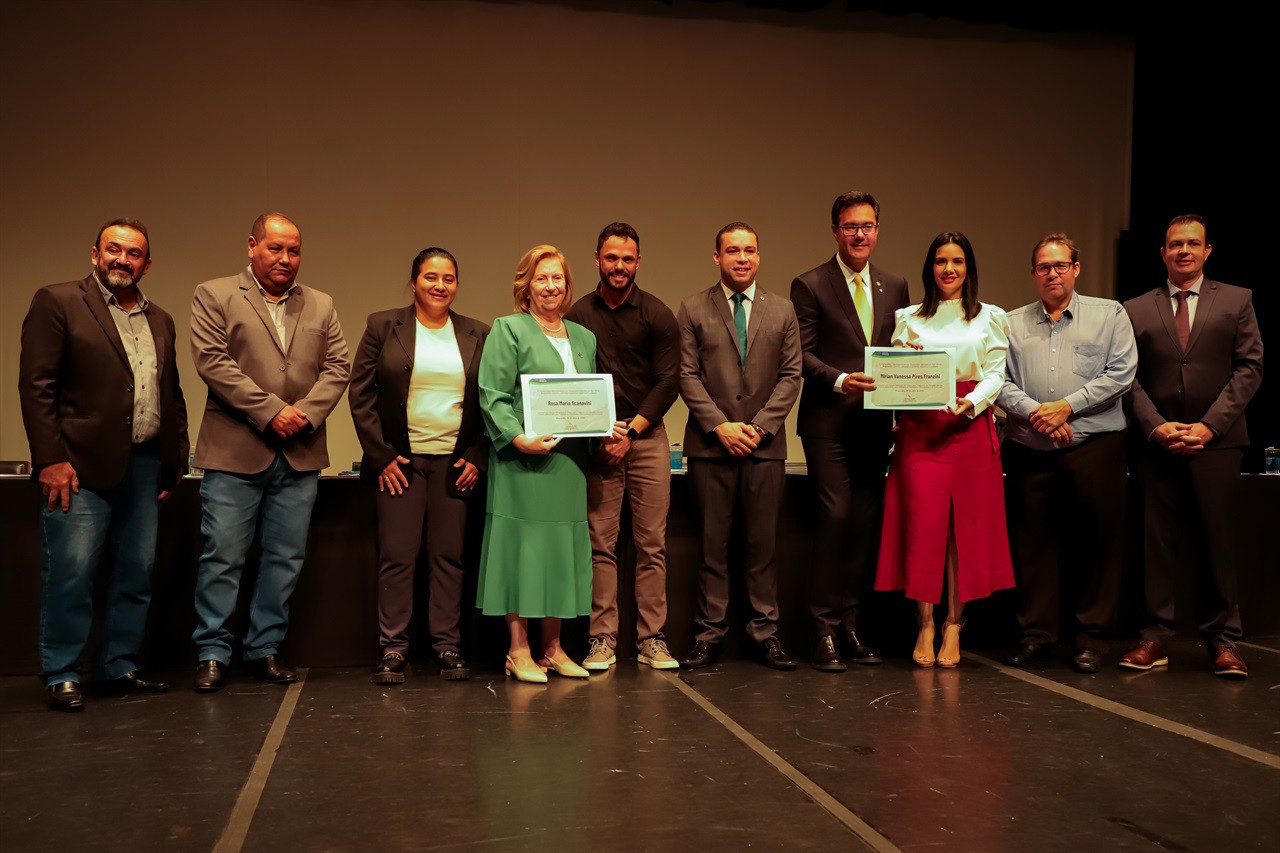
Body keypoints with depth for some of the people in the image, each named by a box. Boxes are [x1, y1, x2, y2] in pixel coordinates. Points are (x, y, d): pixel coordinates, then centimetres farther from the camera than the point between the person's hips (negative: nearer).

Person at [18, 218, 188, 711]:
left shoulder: (160, 321, 17)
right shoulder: (57, 302, 0)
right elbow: (36, 385, -7)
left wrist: (175, 462, 13)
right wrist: (51, 459, -14)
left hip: (145, 465, 6)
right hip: (83, 465, -6)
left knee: (137, 574, 9)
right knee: (70, 575, -3)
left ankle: (118, 668, 22)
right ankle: (62, 678, 11)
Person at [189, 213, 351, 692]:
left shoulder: (321, 306, 15)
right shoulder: (214, 296, 4)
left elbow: (337, 368, 8)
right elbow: (214, 363, -7)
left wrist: (306, 414, -9)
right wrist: (270, 411, -13)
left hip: (300, 454, 4)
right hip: (235, 452, -3)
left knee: (285, 558, 7)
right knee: (222, 557, -1)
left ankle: (266, 649, 19)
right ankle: (212, 654, 12)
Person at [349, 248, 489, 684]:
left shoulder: (477, 334, 9)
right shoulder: (383, 326, 4)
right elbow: (361, 394, 2)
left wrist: (477, 458, 1)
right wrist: (381, 456, -4)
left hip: (455, 463, 2)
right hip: (400, 462, -1)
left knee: (449, 557, 4)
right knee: (396, 557, -1)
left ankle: (448, 647, 13)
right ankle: (393, 649, 9)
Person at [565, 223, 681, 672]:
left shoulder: (657, 315, 3)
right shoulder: (578, 315, 7)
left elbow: (668, 381, 0)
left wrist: (631, 431, -7)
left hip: (647, 437, 0)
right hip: (597, 440, 0)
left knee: (652, 543, 0)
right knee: (600, 544, -1)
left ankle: (651, 639, 8)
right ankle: (602, 640, 6)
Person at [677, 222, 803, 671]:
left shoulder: (782, 311, 11)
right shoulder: (693, 310, 6)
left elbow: (791, 376, 6)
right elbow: (687, 375, 1)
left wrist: (759, 425, -6)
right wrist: (720, 425, -9)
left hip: (764, 444, 1)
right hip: (710, 445, -1)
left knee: (763, 542, 4)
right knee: (712, 542, 2)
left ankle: (766, 632, 14)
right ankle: (710, 633, 12)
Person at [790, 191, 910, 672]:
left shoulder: (895, 286, 16)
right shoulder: (810, 286, 1)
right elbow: (802, 354, -4)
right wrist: (841, 380, -19)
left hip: (875, 422, 5)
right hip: (829, 421, -5)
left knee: (866, 521, 5)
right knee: (836, 515, -11)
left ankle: (850, 625, 17)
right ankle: (825, 629, 0)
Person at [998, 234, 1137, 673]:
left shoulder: (1110, 315, 10)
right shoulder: (1012, 323, 14)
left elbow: (1120, 373, -2)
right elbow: (1000, 381, 5)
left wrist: (1067, 406, -10)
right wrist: (1033, 412, -12)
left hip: (1094, 446, -1)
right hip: (1030, 451, 2)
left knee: (1096, 542, 2)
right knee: (1033, 542, 5)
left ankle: (1092, 636, 13)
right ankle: (1036, 633, 15)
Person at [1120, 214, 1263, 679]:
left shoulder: (1236, 300, 10)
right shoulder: (1136, 310, 11)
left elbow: (1249, 368, 3)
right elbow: (1128, 378, 6)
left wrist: (1209, 425, -8)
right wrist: (1156, 427, -9)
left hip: (1216, 443, 0)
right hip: (1156, 444, 1)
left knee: (1218, 543, 3)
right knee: (1156, 543, 1)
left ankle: (1223, 640, 13)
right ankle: (1155, 638, 9)